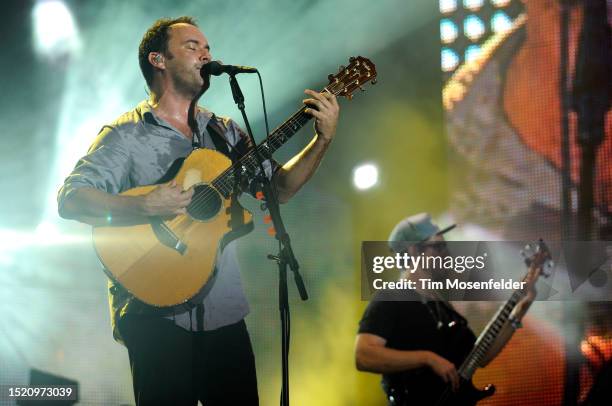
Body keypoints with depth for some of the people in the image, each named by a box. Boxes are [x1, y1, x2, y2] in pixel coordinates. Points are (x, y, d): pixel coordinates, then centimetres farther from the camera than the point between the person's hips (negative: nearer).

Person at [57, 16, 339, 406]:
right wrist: (145, 205, -27)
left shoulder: (224, 132, 14)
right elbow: (70, 200, -14)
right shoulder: (127, 134, -4)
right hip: (157, 317, -5)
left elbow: (279, 186, 13)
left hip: (224, 314, 5)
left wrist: (323, 140, -1)